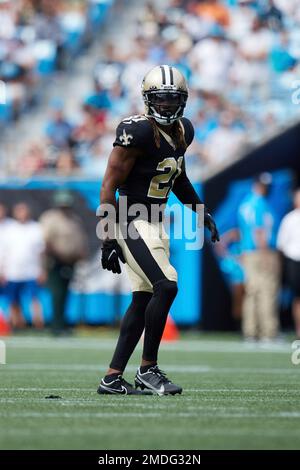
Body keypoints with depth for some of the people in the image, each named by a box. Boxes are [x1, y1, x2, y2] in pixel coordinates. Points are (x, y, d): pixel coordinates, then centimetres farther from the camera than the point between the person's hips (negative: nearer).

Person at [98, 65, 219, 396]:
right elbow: (109, 187, -18)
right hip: (130, 222, -9)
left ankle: (112, 378, 13)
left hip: (154, 223, 9)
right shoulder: (138, 132, -20)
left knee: (144, 299, 8)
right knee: (166, 286, -19)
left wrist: (201, 211, 20)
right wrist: (109, 239, -21)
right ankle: (148, 369, -7)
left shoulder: (182, 132, 6)